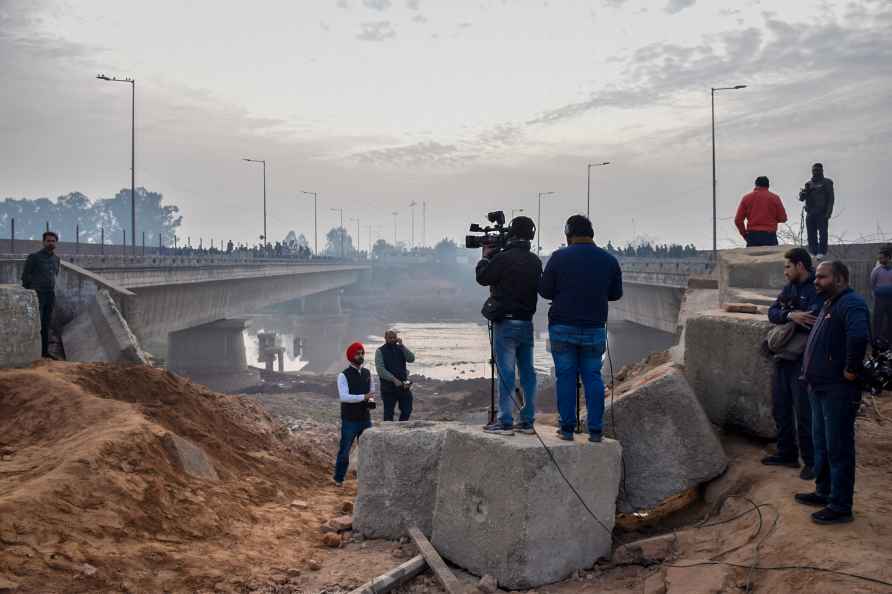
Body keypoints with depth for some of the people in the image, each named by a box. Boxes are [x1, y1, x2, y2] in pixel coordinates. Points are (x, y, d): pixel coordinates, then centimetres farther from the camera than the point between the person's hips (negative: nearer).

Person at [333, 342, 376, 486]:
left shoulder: (367, 373, 6)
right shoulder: (343, 375, -11)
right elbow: (343, 397, -22)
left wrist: (371, 401, -4)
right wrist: (363, 397, -30)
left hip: (365, 419, 5)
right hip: (349, 420, -5)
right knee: (344, 450, 5)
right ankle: (339, 479, 18)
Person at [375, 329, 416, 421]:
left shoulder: (400, 348, 10)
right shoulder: (380, 351, -1)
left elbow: (411, 359, -5)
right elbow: (380, 369, -11)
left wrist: (402, 345, -13)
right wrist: (394, 380, -19)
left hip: (404, 385, 4)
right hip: (388, 387, -4)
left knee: (407, 411, 8)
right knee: (388, 413, 3)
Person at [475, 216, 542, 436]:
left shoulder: (503, 258, -14)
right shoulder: (535, 261, 6)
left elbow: (482, 277, -4)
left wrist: (486, 257, 15)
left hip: (506, 323, -6)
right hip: (527, 322, 6)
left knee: (506, 373, -4)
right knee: (527, 372, 9)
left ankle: (505, 422, -3)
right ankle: (527, 421, 13)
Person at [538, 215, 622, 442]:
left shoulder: (559, 257, -5)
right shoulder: (609, 260, 3)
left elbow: (544, 290, -2)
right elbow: (616, 294, 11)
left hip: (563, 328, -2)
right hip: (595, 329, 2)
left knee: (565, 376, 4)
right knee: (593, 377, 7)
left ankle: (567, 428, 5)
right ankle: (595, 430, 5)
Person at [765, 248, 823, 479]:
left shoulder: (818, 290, -13)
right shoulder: (789, 288, 11)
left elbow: (812, 322, -26)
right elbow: (772, 313, 0)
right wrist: (790, 315, -21)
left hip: (803, 361, -8)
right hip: (783, 357, 8)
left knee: (804, 413, -3)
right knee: (780, 408, 15)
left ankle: (812, 461, 9)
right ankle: (786, 454, 29)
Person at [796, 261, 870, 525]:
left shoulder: (851, 304, -19)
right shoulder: (829, 304, 15)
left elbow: (859, 335, -37)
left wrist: (851, 369, -27)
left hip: (839, 390, -10)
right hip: (820, 387, 10)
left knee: (838, 448, -3)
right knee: (822, 443, 20)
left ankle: (841, 507, 5)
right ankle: (824, 492, 34)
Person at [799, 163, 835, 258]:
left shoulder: (826, 183, 6)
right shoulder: (808, 183, 19)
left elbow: (831, 198, 0)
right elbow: (801, 198, 13)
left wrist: (828, 212, -11)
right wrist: (802, 193, -10)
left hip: (822, 213, -5)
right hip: (810, 214, 5)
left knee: (822, 233, -8)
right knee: (811, 235, 3)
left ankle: (822, 252, -7)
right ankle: (813, 253, 8)